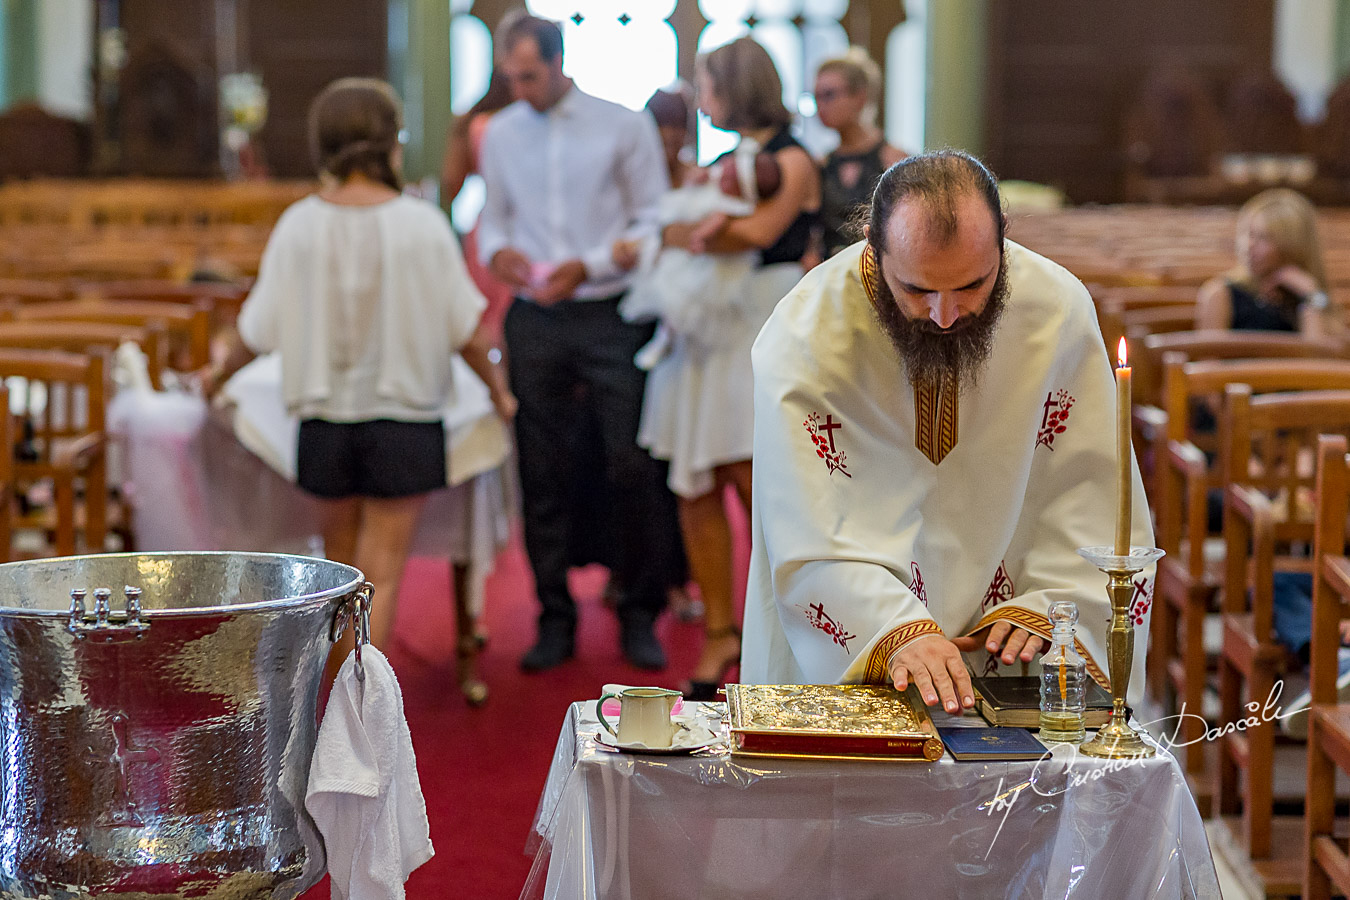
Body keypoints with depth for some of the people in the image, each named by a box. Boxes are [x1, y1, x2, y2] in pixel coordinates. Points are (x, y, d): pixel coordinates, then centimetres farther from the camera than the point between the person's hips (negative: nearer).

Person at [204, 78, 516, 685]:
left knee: (340, 569, 20)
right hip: (403, 419, -3)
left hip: (326, 420, 3)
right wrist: (497, 387, 13)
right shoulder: (420, 224, -11)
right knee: (381, 576, 2)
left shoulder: (301, 224, -6)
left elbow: (260, 330, 0)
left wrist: (220, 374, 20)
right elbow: (465, 329, -5)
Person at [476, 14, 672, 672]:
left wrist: (589, 265, -14)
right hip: (534, 317, 3)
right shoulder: (501, 134, 8)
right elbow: (492, 217, 15)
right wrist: (497, 251, -8)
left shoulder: (623, 124, -1)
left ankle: (638, 615, 13)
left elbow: (652, 220, -2)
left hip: (612, 314, -2)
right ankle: (555, 617, 16)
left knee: (631, 468, -1)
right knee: (540, 470, 5)